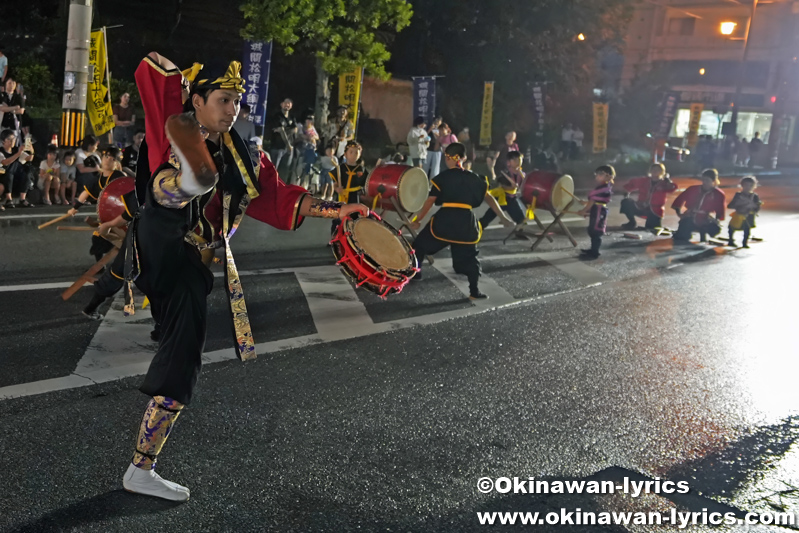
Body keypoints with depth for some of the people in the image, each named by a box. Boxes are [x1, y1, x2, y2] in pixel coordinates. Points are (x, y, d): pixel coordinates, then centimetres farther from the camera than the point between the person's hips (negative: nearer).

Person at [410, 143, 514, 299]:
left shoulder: (441, 178, 3)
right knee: (468, 256, 14)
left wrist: (417, 220, 8)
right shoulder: (474, 178, 12)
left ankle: (414, 272, 31)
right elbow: (489, 198, 14)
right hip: (467, 222, 3)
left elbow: (430, 201, 1)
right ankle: (474, 291, 11)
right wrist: (504, 218, 20)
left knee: (421, 243, 20)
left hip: (444, 220, -2)